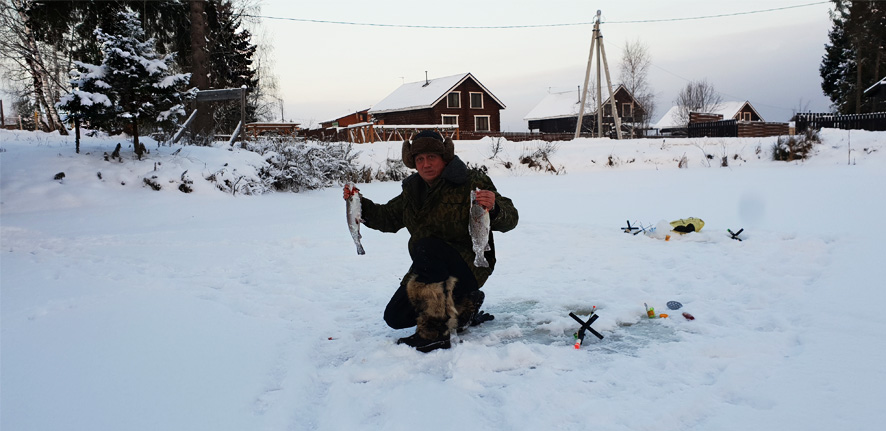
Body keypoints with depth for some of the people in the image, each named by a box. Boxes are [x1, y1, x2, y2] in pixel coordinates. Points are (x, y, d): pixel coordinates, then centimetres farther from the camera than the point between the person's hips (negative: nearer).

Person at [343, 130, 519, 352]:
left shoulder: (471, 182, -13)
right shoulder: (412, 189, 7)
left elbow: (509, 220, -16)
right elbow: (387, 218, 18)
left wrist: (494, 209, -39)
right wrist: (360, 204, 1)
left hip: (469, 266, -7)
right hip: (429, 271, 8)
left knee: (427, 246, -34)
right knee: (395, 317, 2)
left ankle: (435, 333, -27)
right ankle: (464, 307, 18)